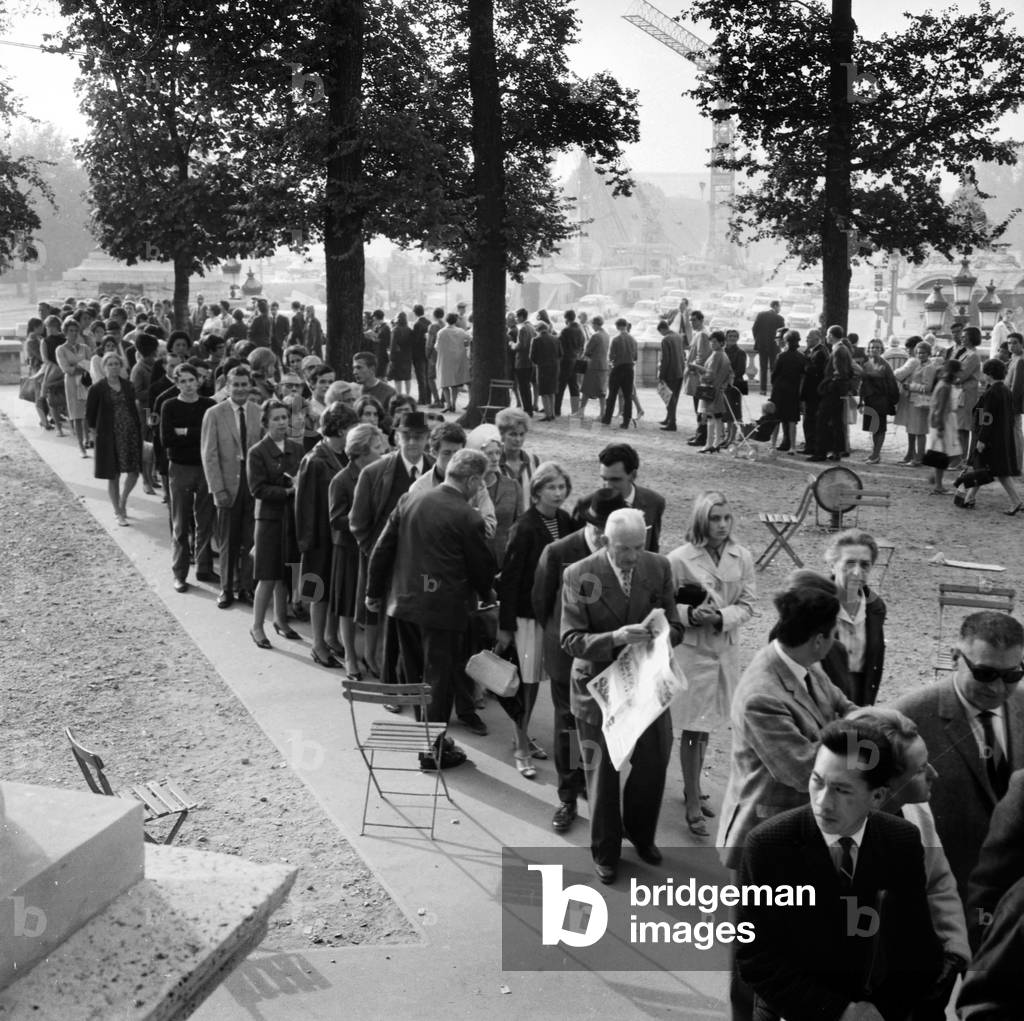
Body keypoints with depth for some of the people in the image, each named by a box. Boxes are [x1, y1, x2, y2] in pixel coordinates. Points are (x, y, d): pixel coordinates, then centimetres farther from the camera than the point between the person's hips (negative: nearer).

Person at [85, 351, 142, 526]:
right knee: (113, 476, 3)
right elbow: (90, 415, 1)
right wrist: (97, 430, 4)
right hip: (109, 436, -3)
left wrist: (138, 428, 6)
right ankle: (118, 512, 16)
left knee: (134, 472, -2)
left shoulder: (127, 385, 6)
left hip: (131, 433, 4)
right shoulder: (97, 389, -6)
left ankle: (123, 501, 25)